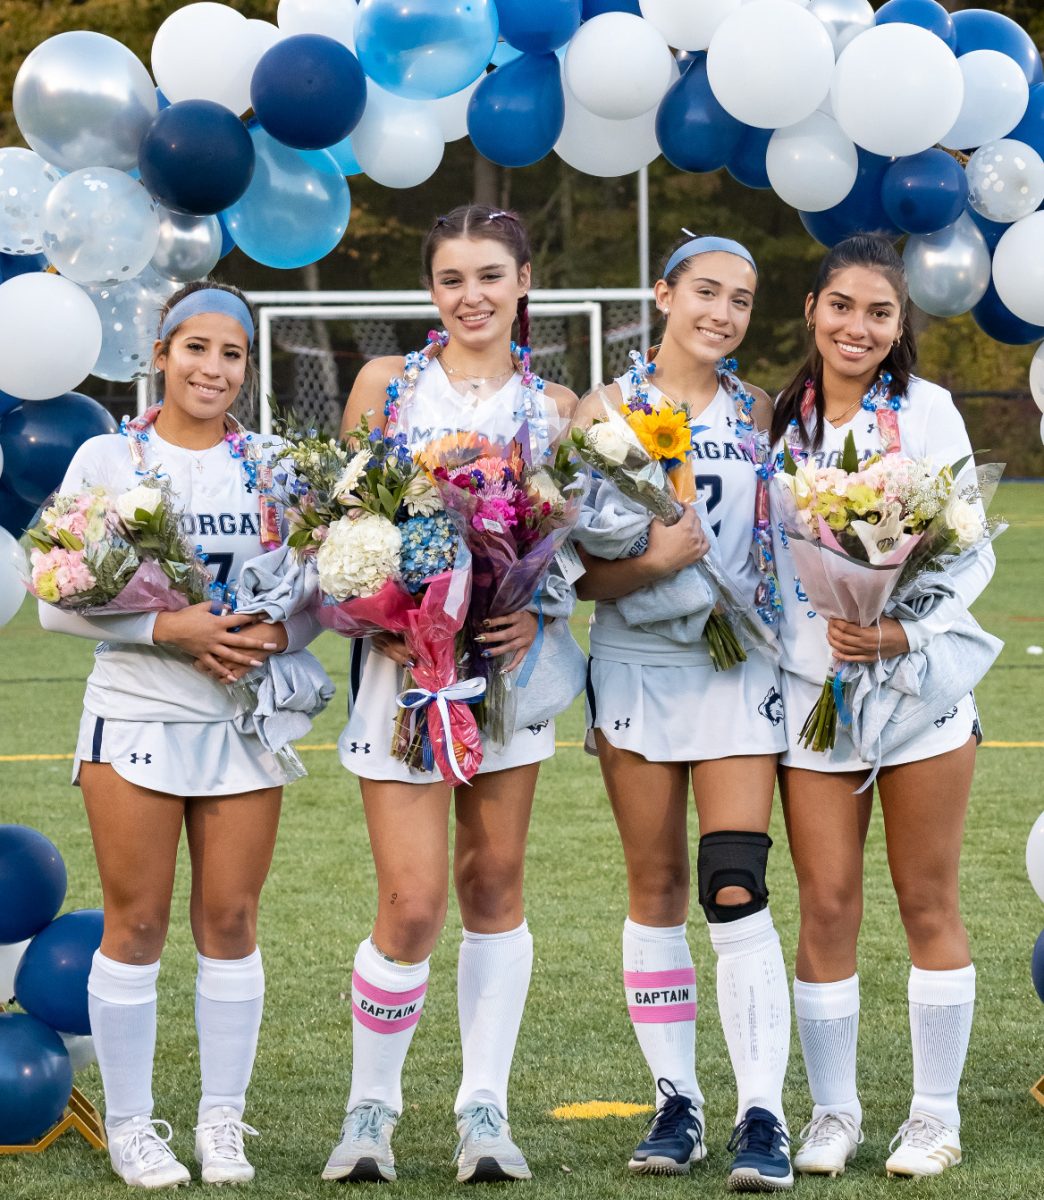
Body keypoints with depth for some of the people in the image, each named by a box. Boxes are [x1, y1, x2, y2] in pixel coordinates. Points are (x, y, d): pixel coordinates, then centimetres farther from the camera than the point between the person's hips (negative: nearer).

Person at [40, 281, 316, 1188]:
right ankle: (130, 1122, 9)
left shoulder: (272, 466, 7)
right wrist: (168, 629, -16)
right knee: (137, 923, 0)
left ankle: (223, 1122, 13)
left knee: (231, 919, 3)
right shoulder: (106, 460, 0)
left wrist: (279, 635, -15)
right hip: (135, 715, -2)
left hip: (245, 720, 2)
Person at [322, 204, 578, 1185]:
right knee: (412, 904, -8)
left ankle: (484, 1109, 13)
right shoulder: (385, 384, 3)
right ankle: (370, 1110, 8)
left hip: (508, 657, 2)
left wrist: (537, 608, -12)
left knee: (493, 885, 6)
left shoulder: (554, 406, 7)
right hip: (403, 656, -2)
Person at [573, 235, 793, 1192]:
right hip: (637, 668, 0)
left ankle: (762, 1114, -10)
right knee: (656, 891, 6)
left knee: (736, 891, -9)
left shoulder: (757, 413, 7)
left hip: (738, 670, 0)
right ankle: (676, 1100, 15)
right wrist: (652, 562, -23)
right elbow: (579, 569, -5)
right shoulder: (608, 411, 0)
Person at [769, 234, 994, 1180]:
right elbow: (765, 554, 13)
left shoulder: (924, 410, -2)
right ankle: (833, 1111, 13)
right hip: (812, 685, 3)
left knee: (928, 903, 3)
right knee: (827, 907, 1)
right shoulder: (781, 421, 7)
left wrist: (908, 631, -21)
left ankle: (936, 1112, 12)